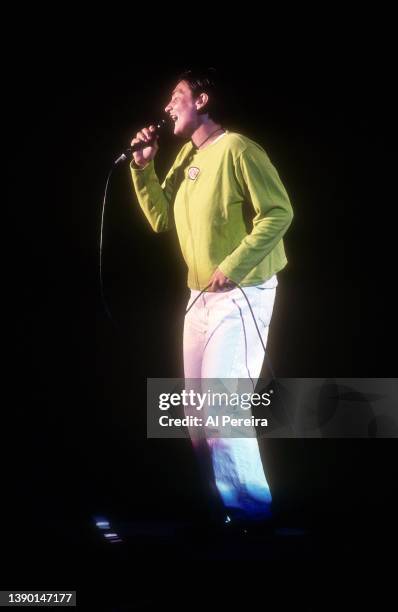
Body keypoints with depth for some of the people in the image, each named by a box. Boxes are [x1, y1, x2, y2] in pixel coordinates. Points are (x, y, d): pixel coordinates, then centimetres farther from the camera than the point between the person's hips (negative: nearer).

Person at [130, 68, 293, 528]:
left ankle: (250, 512, 0)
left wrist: (233, 266, -24)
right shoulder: (186, 155, 13)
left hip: (242, 295, -9)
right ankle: (222, 503, 24)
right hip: (200, 296, 9)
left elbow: (279, 213, -20)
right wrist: (143, 168, 1)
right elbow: (161, 220, 12)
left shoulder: (235, 148, -14)